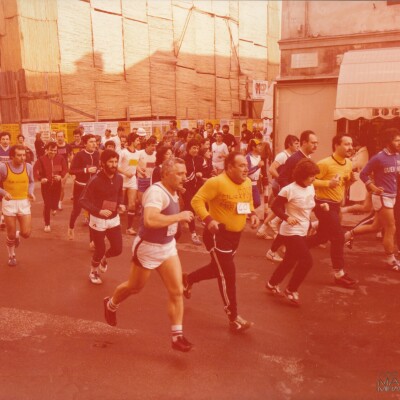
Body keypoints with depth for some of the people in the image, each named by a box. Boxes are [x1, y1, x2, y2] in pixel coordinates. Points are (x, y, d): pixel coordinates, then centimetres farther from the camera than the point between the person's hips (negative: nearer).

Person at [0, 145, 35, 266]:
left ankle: (17, 235, 36)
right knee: (11, 234, 7)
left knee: (26, 233, -2)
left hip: (24, 202, 2)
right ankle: (11, 256, 33)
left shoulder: (28, 167, -4)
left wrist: (30, 192, -6)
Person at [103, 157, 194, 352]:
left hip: (168, 246, 8)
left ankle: (177, 336, 9)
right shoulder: (156, 192, -26)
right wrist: (179, 216, -35)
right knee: (135, 287, 16)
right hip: (148, 247, -7)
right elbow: (150, 220, -43)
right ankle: (111, 304, 47)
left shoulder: (172, 192, 4)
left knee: (177, 290, 0)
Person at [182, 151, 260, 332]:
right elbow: (197, 200, -21)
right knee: (228, 274, -6)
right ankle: (233, 318, 8)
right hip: (218, 233, -8)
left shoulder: (247, 183, 3)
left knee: (218, 268, 23)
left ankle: (188, 279, 49)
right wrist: (208, 219, -32)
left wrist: (252, 214, 0)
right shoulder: (217, 182, -21)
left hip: (235, 234, 9)